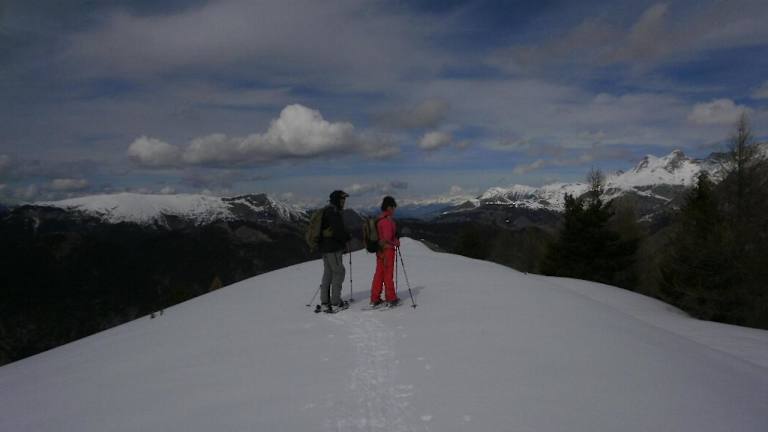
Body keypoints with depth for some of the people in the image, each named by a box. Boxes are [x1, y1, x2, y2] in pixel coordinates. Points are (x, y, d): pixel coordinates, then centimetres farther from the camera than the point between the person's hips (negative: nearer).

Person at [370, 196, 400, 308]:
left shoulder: (378, 219, 10)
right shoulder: (387, 220, -18)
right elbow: (387, 237, -24)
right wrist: (396, 242, -8)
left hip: (379, 250, 8)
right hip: (388, 250, -8)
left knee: (379, 274, 11)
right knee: (388, 274, 1)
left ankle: (374, 299, 15)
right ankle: (391, 299, 11)